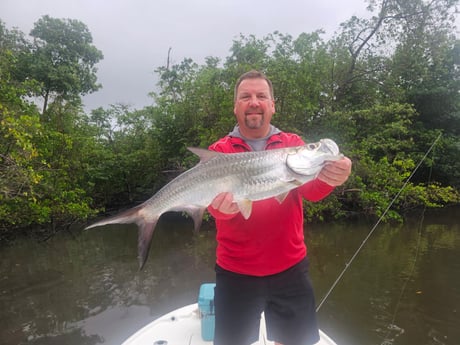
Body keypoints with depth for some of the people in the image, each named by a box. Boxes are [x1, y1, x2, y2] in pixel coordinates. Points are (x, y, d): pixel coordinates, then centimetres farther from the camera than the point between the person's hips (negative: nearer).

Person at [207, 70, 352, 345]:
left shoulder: (293, 144, 1)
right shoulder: (219, 151, -2)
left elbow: (311, 190, -13)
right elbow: (214, 196, -15)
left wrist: (328, 177, -36)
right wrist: (223, 207, -39)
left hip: (290, 268, 2)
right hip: (236, 272, -1)